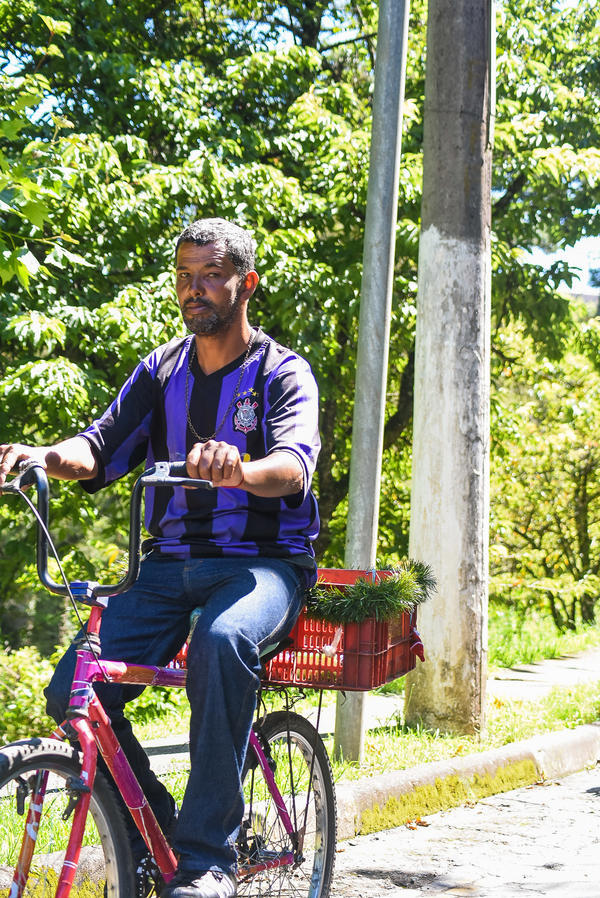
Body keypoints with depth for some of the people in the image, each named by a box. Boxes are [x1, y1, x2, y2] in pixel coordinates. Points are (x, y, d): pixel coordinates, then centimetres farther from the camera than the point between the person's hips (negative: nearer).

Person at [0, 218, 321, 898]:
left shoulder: (283, 373, -1)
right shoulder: (161, 371, 12)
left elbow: (294, 463, -21)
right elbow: (103, 447, -1)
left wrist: (239, 470, -45)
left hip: (261, 563, -4)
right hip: (170, 564, 5)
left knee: (222, 641, -39)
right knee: (73, 692, -18)